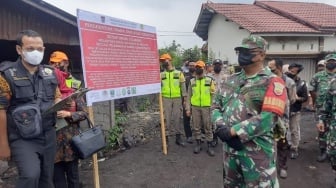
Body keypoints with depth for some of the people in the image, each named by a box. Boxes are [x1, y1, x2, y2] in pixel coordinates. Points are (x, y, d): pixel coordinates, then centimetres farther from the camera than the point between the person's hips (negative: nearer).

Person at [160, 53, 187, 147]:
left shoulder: (179, 73, 5)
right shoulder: (161, 75, 7)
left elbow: (183, 87, 5)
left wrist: (185, 98, 1)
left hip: (177, 99, 0)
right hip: (166, 99, 0)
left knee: (177, 118, 6)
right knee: (166, 118, 0)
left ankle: (178, 138, 17)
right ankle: (166, 138, 8)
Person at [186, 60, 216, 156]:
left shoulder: (209, 80, 1)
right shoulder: (192, 81, 5)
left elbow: (214, 95, 1)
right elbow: (188, 96, 7)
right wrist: (188, 108, 2)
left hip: (206, 107, -2)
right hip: (195, 107, 2)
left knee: (208, 127, 4)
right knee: (196, 127, 10)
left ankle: (209, 146, 15)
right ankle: (198, 144, 23)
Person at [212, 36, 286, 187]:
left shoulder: (272, 82, -10)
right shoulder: (231, 81, 10)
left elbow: (268, 119, -21)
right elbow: (216, 107, 8)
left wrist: (233, 131, -21)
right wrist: (222, 128, -12)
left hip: (257, 151, -6)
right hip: (229, 148, 7)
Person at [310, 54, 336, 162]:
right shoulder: (318, 76, 3)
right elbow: (311, 89, 11)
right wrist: (315, 101, 10)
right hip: (322, 108, 0)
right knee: (322, 129, 6)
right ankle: (323, 151, 16)